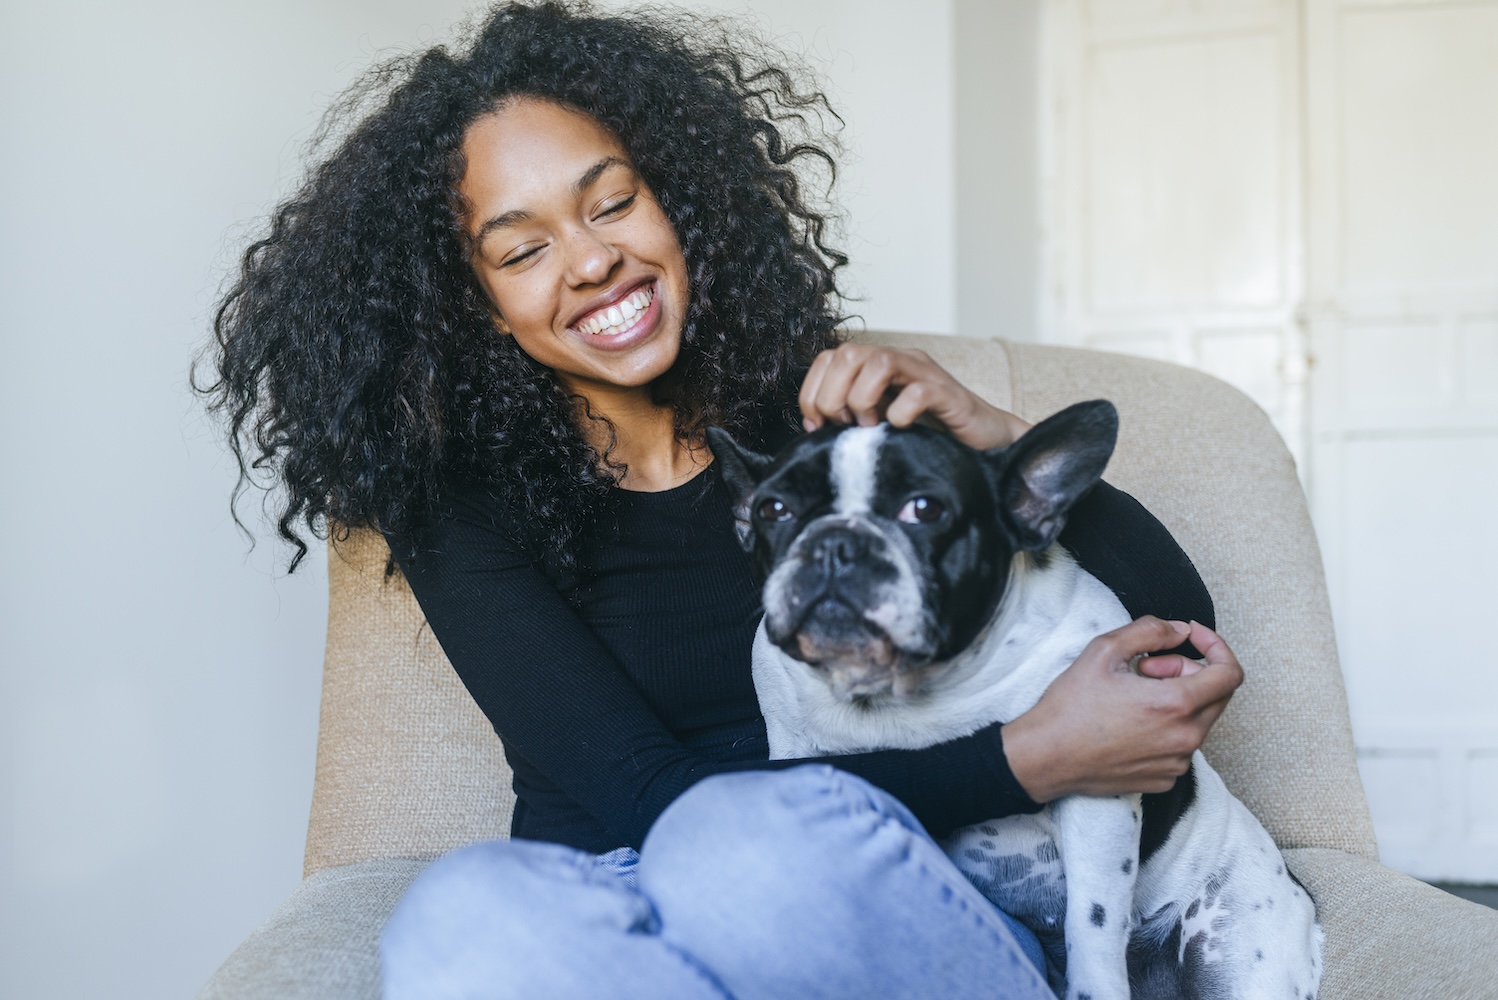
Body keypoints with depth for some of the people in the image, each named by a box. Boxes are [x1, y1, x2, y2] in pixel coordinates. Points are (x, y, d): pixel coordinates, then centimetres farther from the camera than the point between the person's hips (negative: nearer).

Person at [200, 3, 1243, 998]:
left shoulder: (831, 401, 4)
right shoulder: (464, 504, 1)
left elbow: (1175, 613, 3)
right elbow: (645, 797, -13)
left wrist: (992, 435, -14)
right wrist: (1030, 761, -17)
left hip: (901, 911, 1)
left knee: (748, 844, -34)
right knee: (466, 915, -34)